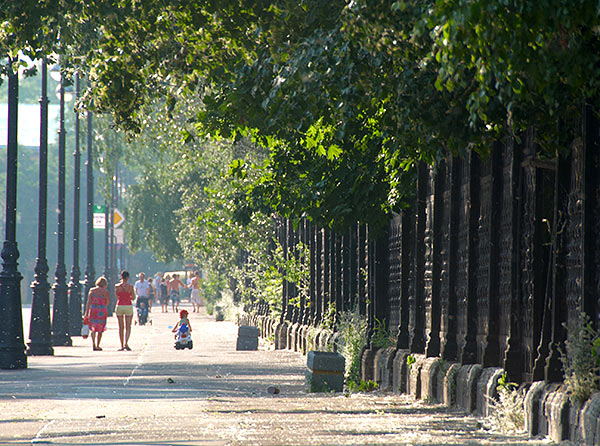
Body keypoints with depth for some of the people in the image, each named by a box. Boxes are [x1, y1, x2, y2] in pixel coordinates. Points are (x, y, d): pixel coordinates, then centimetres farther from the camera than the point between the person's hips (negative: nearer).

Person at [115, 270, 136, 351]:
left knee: (121, 327, 10)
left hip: (119, 306, 1)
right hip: (128, 306, -1)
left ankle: (122, 346, 8)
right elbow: (133, 298, -1)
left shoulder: (117, 286, -3)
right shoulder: (130, 286, -7)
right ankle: (126, 343, -13)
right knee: (128, 327, 6)